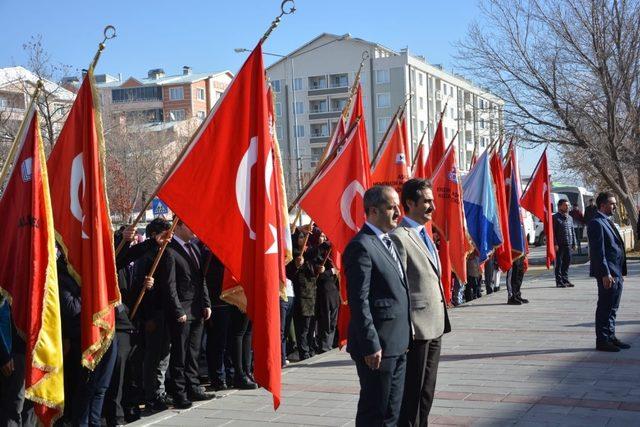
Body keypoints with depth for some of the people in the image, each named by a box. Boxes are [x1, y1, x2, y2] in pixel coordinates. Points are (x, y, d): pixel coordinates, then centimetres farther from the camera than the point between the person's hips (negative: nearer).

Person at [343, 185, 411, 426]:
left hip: (398, 345, 9)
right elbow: (359, 301, -19)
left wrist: (404, 338, 14)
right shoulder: (361, 246, -15)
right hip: (378, 347, -9)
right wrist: (371, 345, -20)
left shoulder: (387, 241, 14)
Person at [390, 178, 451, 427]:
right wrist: (407, 329, -19)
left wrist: (442, 320, 14)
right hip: (417, 328, -9)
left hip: (435, 325, 9)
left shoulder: (424, 235, 14)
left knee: (427, 388, 17)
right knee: (412, 390, 1)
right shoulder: (399, 237, -15)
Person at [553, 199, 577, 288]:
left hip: (568, 245, 6)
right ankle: (559, 282, 2)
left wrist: (574, 243, 14)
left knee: (567, 262, 10)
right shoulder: (555, 217, -5)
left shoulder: (570, 218, 16)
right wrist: (555, 244, -15)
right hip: (559, 245, -6)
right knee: (559, 263, -2)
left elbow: (572, 231, 20)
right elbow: (553, 232, -10)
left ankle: (565, 280, 20)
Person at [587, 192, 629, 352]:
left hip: (616, 273, 10)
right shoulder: (596, 223, -14)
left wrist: (620, 272, 19)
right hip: (607, 274, -10)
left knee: (612, 308, 15)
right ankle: (602, 341, 4)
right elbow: (598, 251, -19)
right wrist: (605, 274, -22)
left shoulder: (608, 222, 18)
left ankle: (611, 337, 24)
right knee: (605, 308, -3)